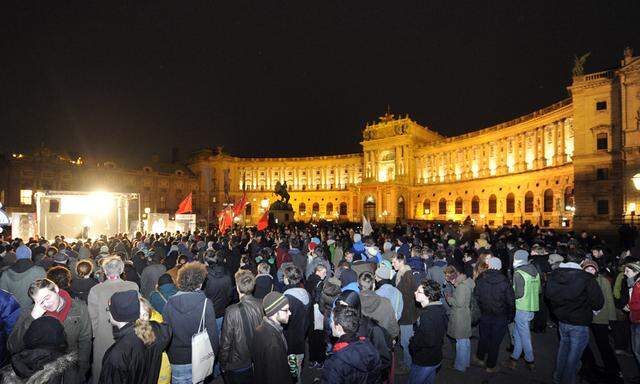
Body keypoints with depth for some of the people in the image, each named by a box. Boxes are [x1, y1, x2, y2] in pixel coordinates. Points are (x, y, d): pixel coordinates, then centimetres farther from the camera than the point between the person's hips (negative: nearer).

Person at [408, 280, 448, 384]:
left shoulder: (428, 315, -31)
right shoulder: (440, 308, 0)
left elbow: (428, 341, -30)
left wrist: (412, 343, -13)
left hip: (424, 361, -9)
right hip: (436, 357, 9)